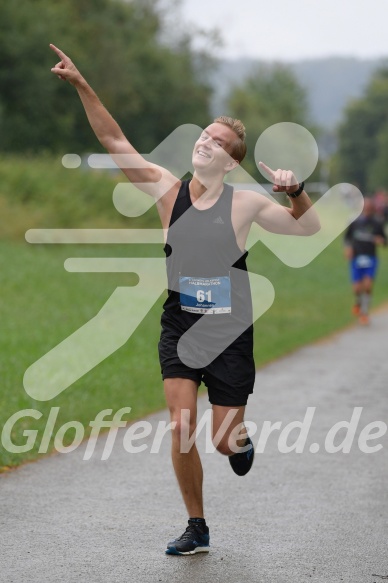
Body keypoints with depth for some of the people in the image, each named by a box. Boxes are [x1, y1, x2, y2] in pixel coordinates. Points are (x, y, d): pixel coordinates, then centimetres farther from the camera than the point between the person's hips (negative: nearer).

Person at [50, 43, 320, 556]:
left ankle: (242, 439, 44)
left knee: (226, 442, 3)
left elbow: (309, 227, -2)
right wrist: (82, 86, -16)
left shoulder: (244, 204, -8)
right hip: (179, 327, 1)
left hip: (230, 334, -1)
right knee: (182, 426, -15)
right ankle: (196, 528, 2)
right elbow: (114, 141, -7)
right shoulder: (168, 190, -5)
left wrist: (294, 190, -22)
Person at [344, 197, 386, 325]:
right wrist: (348, 247, -2)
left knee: (368, 285, -17)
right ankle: (358, 302, 28)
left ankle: (364, 312, -3)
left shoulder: (377, 224, 0)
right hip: (356, 258, 0)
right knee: (357, 288, -7)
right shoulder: (355, 222, 1)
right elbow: (347, 236, 15)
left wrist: (381, 241, -14)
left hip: (371, 258, 0)